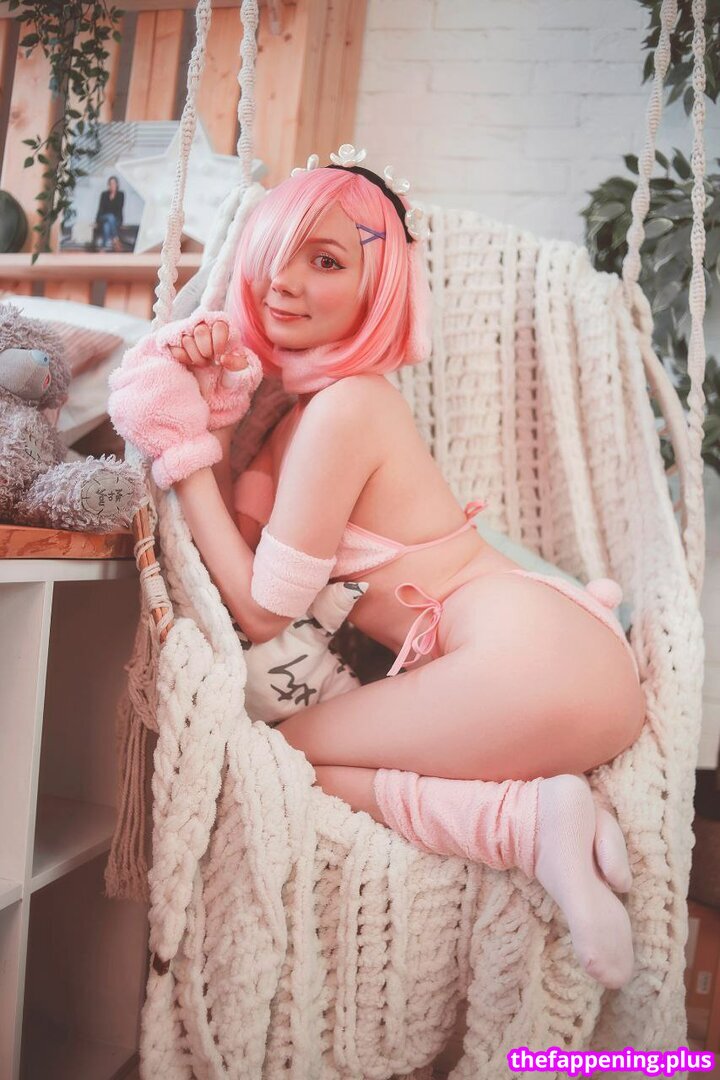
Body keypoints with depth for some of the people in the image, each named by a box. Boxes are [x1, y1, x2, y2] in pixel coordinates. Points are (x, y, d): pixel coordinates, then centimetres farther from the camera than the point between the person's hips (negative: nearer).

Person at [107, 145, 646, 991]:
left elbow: (262, 611, -9)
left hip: (534, 662, -9)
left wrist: (182, 448, -7)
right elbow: (247, 533, 9)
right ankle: (535, 811, 1)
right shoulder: (310, 397, 14)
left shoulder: (342, 409, -14)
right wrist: (215, 413, 2)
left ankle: (526, 820, -13)